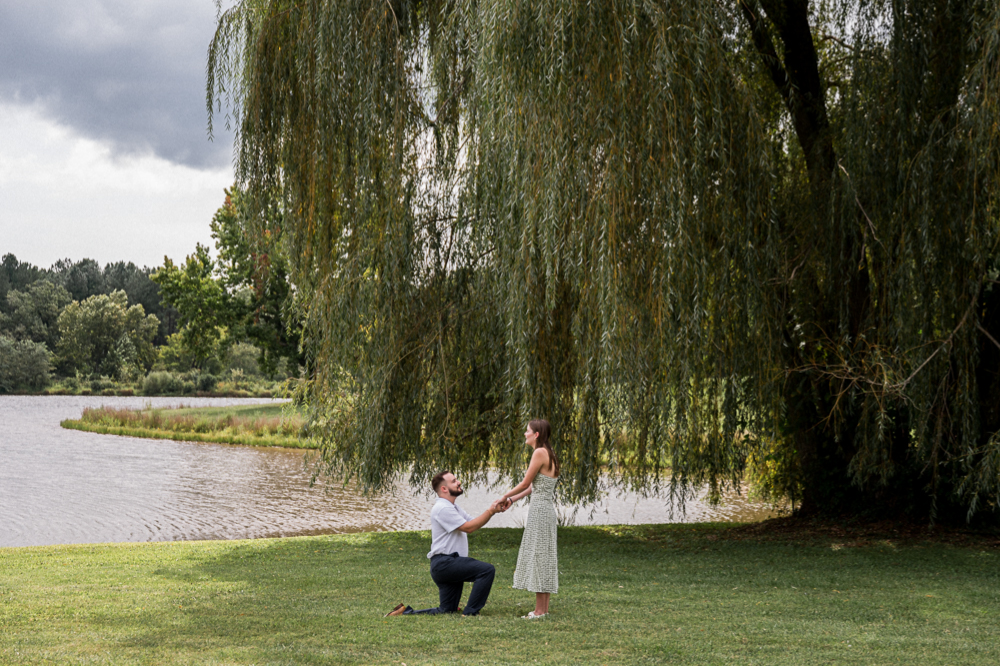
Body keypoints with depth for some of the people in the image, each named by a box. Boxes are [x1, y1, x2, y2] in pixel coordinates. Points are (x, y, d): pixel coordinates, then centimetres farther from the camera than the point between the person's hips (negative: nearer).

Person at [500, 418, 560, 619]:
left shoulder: (540, 453, -13)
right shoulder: (548, 454, 16)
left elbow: (525, 483, -11)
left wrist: (505, 496, 3)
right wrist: (512, 500, 16)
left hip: (540, 510, -10)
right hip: (546, 510, 10)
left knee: (538, 555, -6)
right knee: (542, 557, 11)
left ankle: (540, 610, -3)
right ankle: (544, 608, 15)